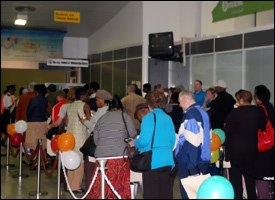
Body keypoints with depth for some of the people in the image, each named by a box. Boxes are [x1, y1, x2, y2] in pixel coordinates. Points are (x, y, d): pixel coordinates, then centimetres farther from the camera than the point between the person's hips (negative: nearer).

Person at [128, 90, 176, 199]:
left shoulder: (148, 118, -10)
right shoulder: (168, 118, 6)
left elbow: (144, 140, -16)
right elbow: (172, 140, 9)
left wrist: (134, 143, 4)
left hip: (152, 162, -5)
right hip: (167, 161, 5)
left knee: (151, 194, 3)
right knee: (166, 193, 11)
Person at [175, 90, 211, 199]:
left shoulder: (190, 114, -16)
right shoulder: (203, 112, 11)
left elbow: (191, 142, -21)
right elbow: (207, 135, 16)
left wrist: (190, 164, -19)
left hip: (190, 161, -9)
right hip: (203, 159, 9)